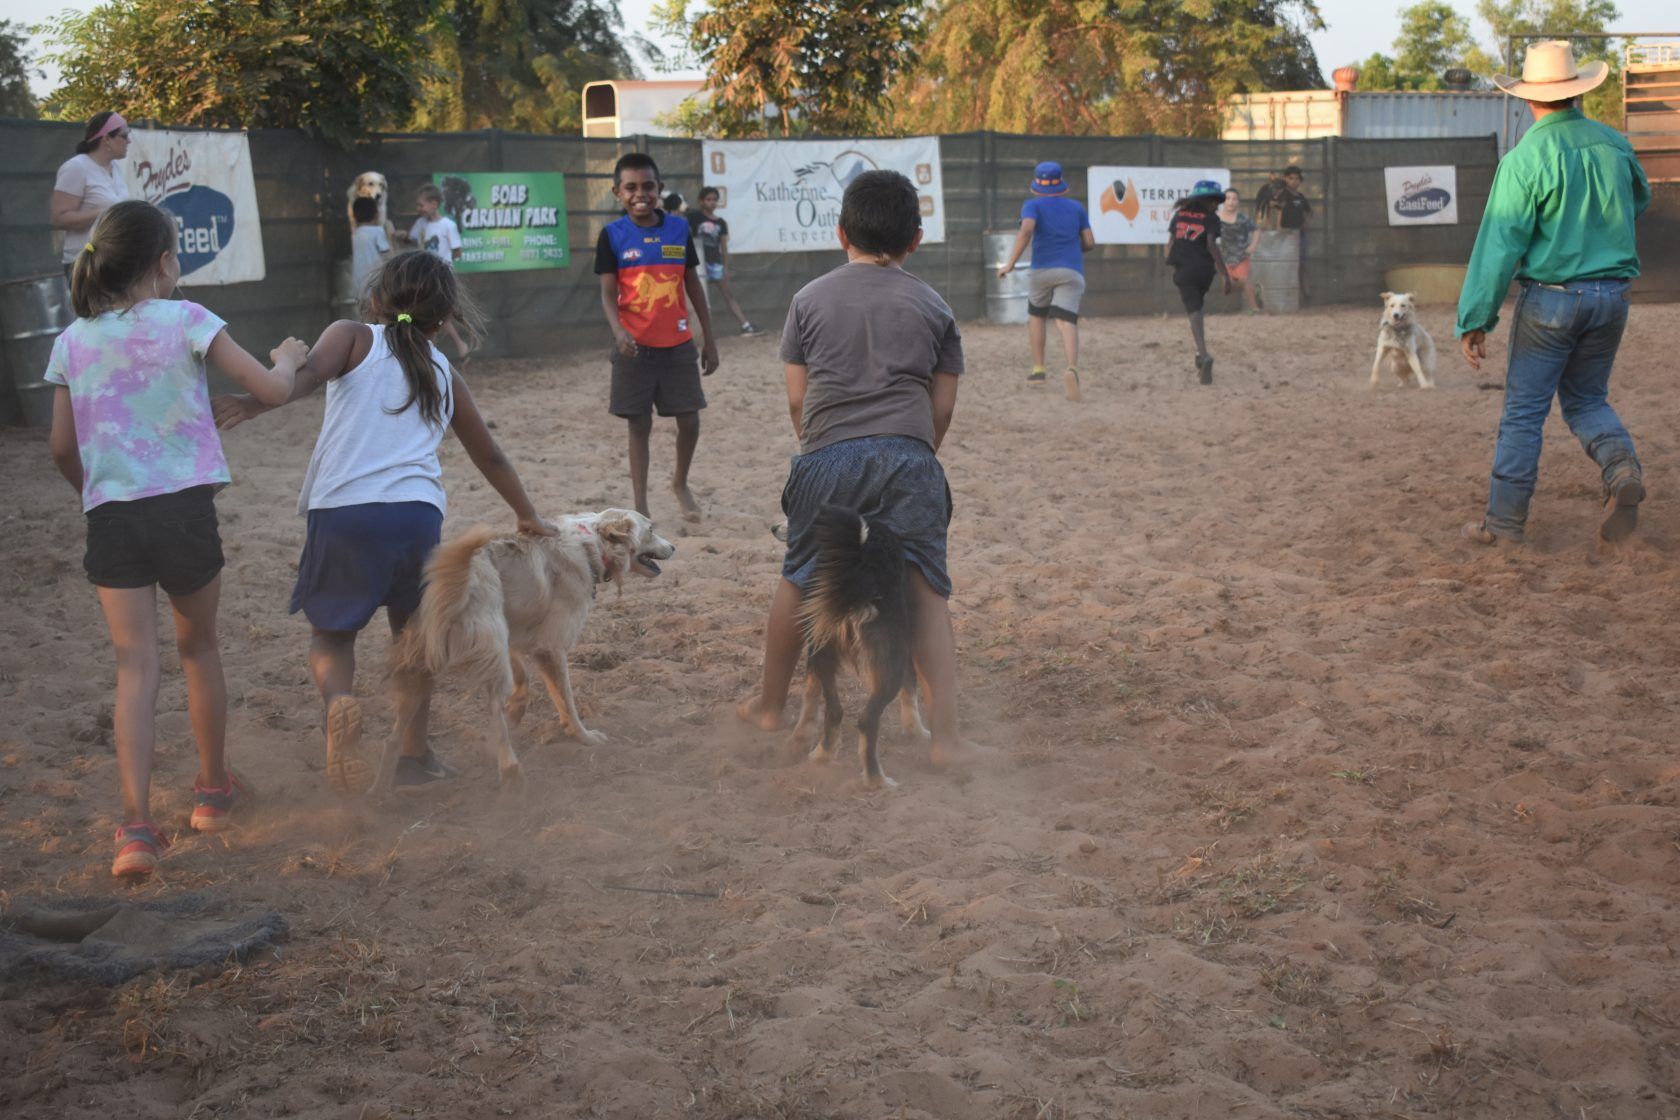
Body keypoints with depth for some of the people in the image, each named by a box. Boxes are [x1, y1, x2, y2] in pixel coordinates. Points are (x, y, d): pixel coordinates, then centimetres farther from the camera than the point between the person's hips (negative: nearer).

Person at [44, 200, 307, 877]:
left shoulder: (72, 343, 5)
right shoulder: (185, 321, -6)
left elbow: (62, 448, 9)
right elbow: (269, 391, -9)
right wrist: (288, 358, 13)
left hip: (110, 517, 2)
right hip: (184, 509, -2)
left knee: (135, 667, 0)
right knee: (198, 648, 19)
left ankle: (137, 826, -12)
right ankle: (214, 789, 34)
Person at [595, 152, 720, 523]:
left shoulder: (679, 228, 2)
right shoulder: (613, 235, -4)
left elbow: (693, 285, 9)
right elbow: (608, 292, -8)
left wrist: (710, 339, 8)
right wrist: (618, 331, -27)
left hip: (678, 343, 2)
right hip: (635, 346, -2)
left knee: (689, 420, 4)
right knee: (639, 425, 3)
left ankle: (680, 481, 31)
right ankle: (640, 505, 10)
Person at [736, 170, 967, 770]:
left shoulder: (810, 300, 9)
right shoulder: (933, 307, 10)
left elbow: (797, 398, 10)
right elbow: (943, 406, 9)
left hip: (827, 456, 1)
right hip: (908, 455, 0)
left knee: (798, 579, 18)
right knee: (926, 591, 2)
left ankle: (769, 704, 34)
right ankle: (945, 735, -5)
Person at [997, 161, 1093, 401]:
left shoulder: (1033, 205, 5)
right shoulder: (1076, 207, 15)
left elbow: (1026, 230, -15)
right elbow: (1090, 243, 12)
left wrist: (1011, 262, -17)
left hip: (1042, 270, -1)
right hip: (1072, 271, 1)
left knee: (1036, 315, 23)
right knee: (1067, 322, -12)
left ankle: (1038, 369, 21)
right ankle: (1072, 369, -37)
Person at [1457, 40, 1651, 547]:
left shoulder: (1525, 159, -13)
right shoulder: (1614, 143, 3)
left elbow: (1499, 245, -14)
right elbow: (1639, 199, 25)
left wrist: (1475, 319, -10)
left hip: (1549, 299, -4)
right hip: (1612, 296, 5)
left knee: (1524, 409, 4)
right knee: (1587, 398, 18)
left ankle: (1505, 520, 6)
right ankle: (1622, 465, -10)